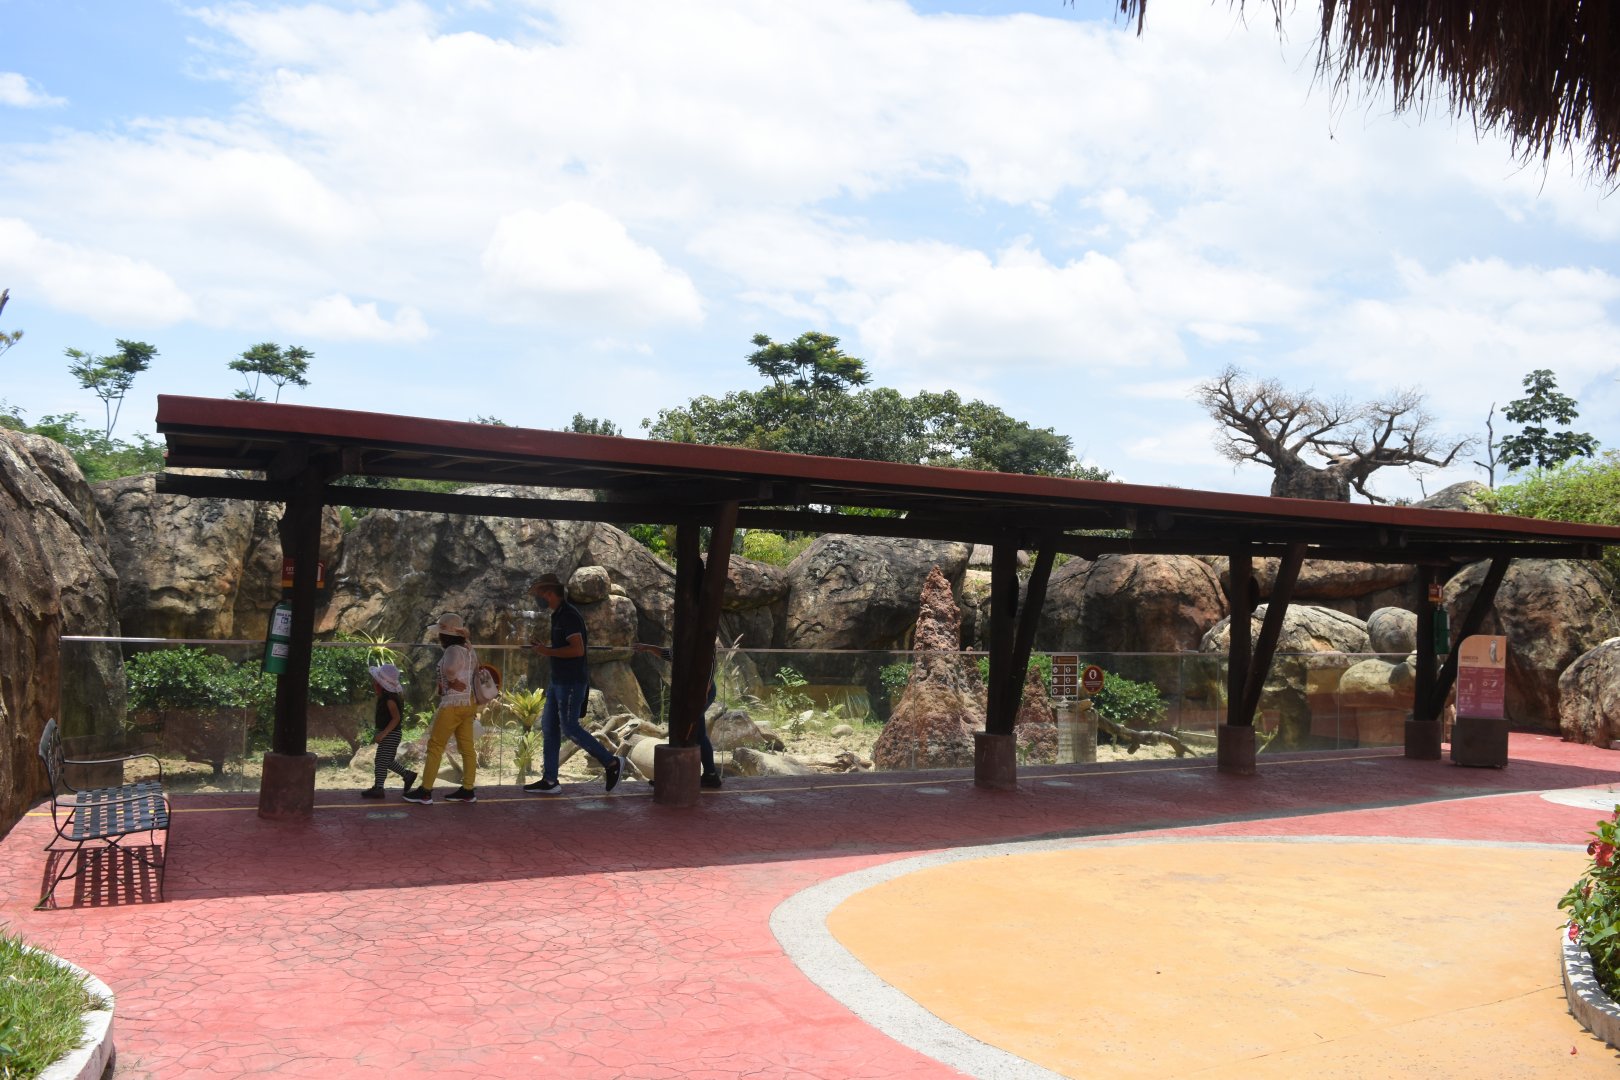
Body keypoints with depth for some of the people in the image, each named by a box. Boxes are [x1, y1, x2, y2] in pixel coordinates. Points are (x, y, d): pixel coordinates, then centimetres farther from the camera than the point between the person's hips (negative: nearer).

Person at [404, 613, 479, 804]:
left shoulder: (453, 650, -16)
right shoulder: (467, 650, 11)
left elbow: (450, 670, -35)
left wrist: (451, 681, -16)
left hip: (453, 704, -9)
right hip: (467, 703, 9)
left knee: (435, 745, -1)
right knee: (467, 747, 8)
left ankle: (425, 791, 2)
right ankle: (468, 790, 10)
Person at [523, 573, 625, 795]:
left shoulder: (568, 615, -16)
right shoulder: (558, 615, 15)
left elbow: (577, 650, -25)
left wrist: (547, 651, -19)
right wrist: (544, 648, 14)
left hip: (571, 681, -10)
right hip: (558, 680, 10)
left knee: (569, 728, -8)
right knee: (549, 727, 9)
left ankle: (611, 762, 3)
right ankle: (549, 780, 13)